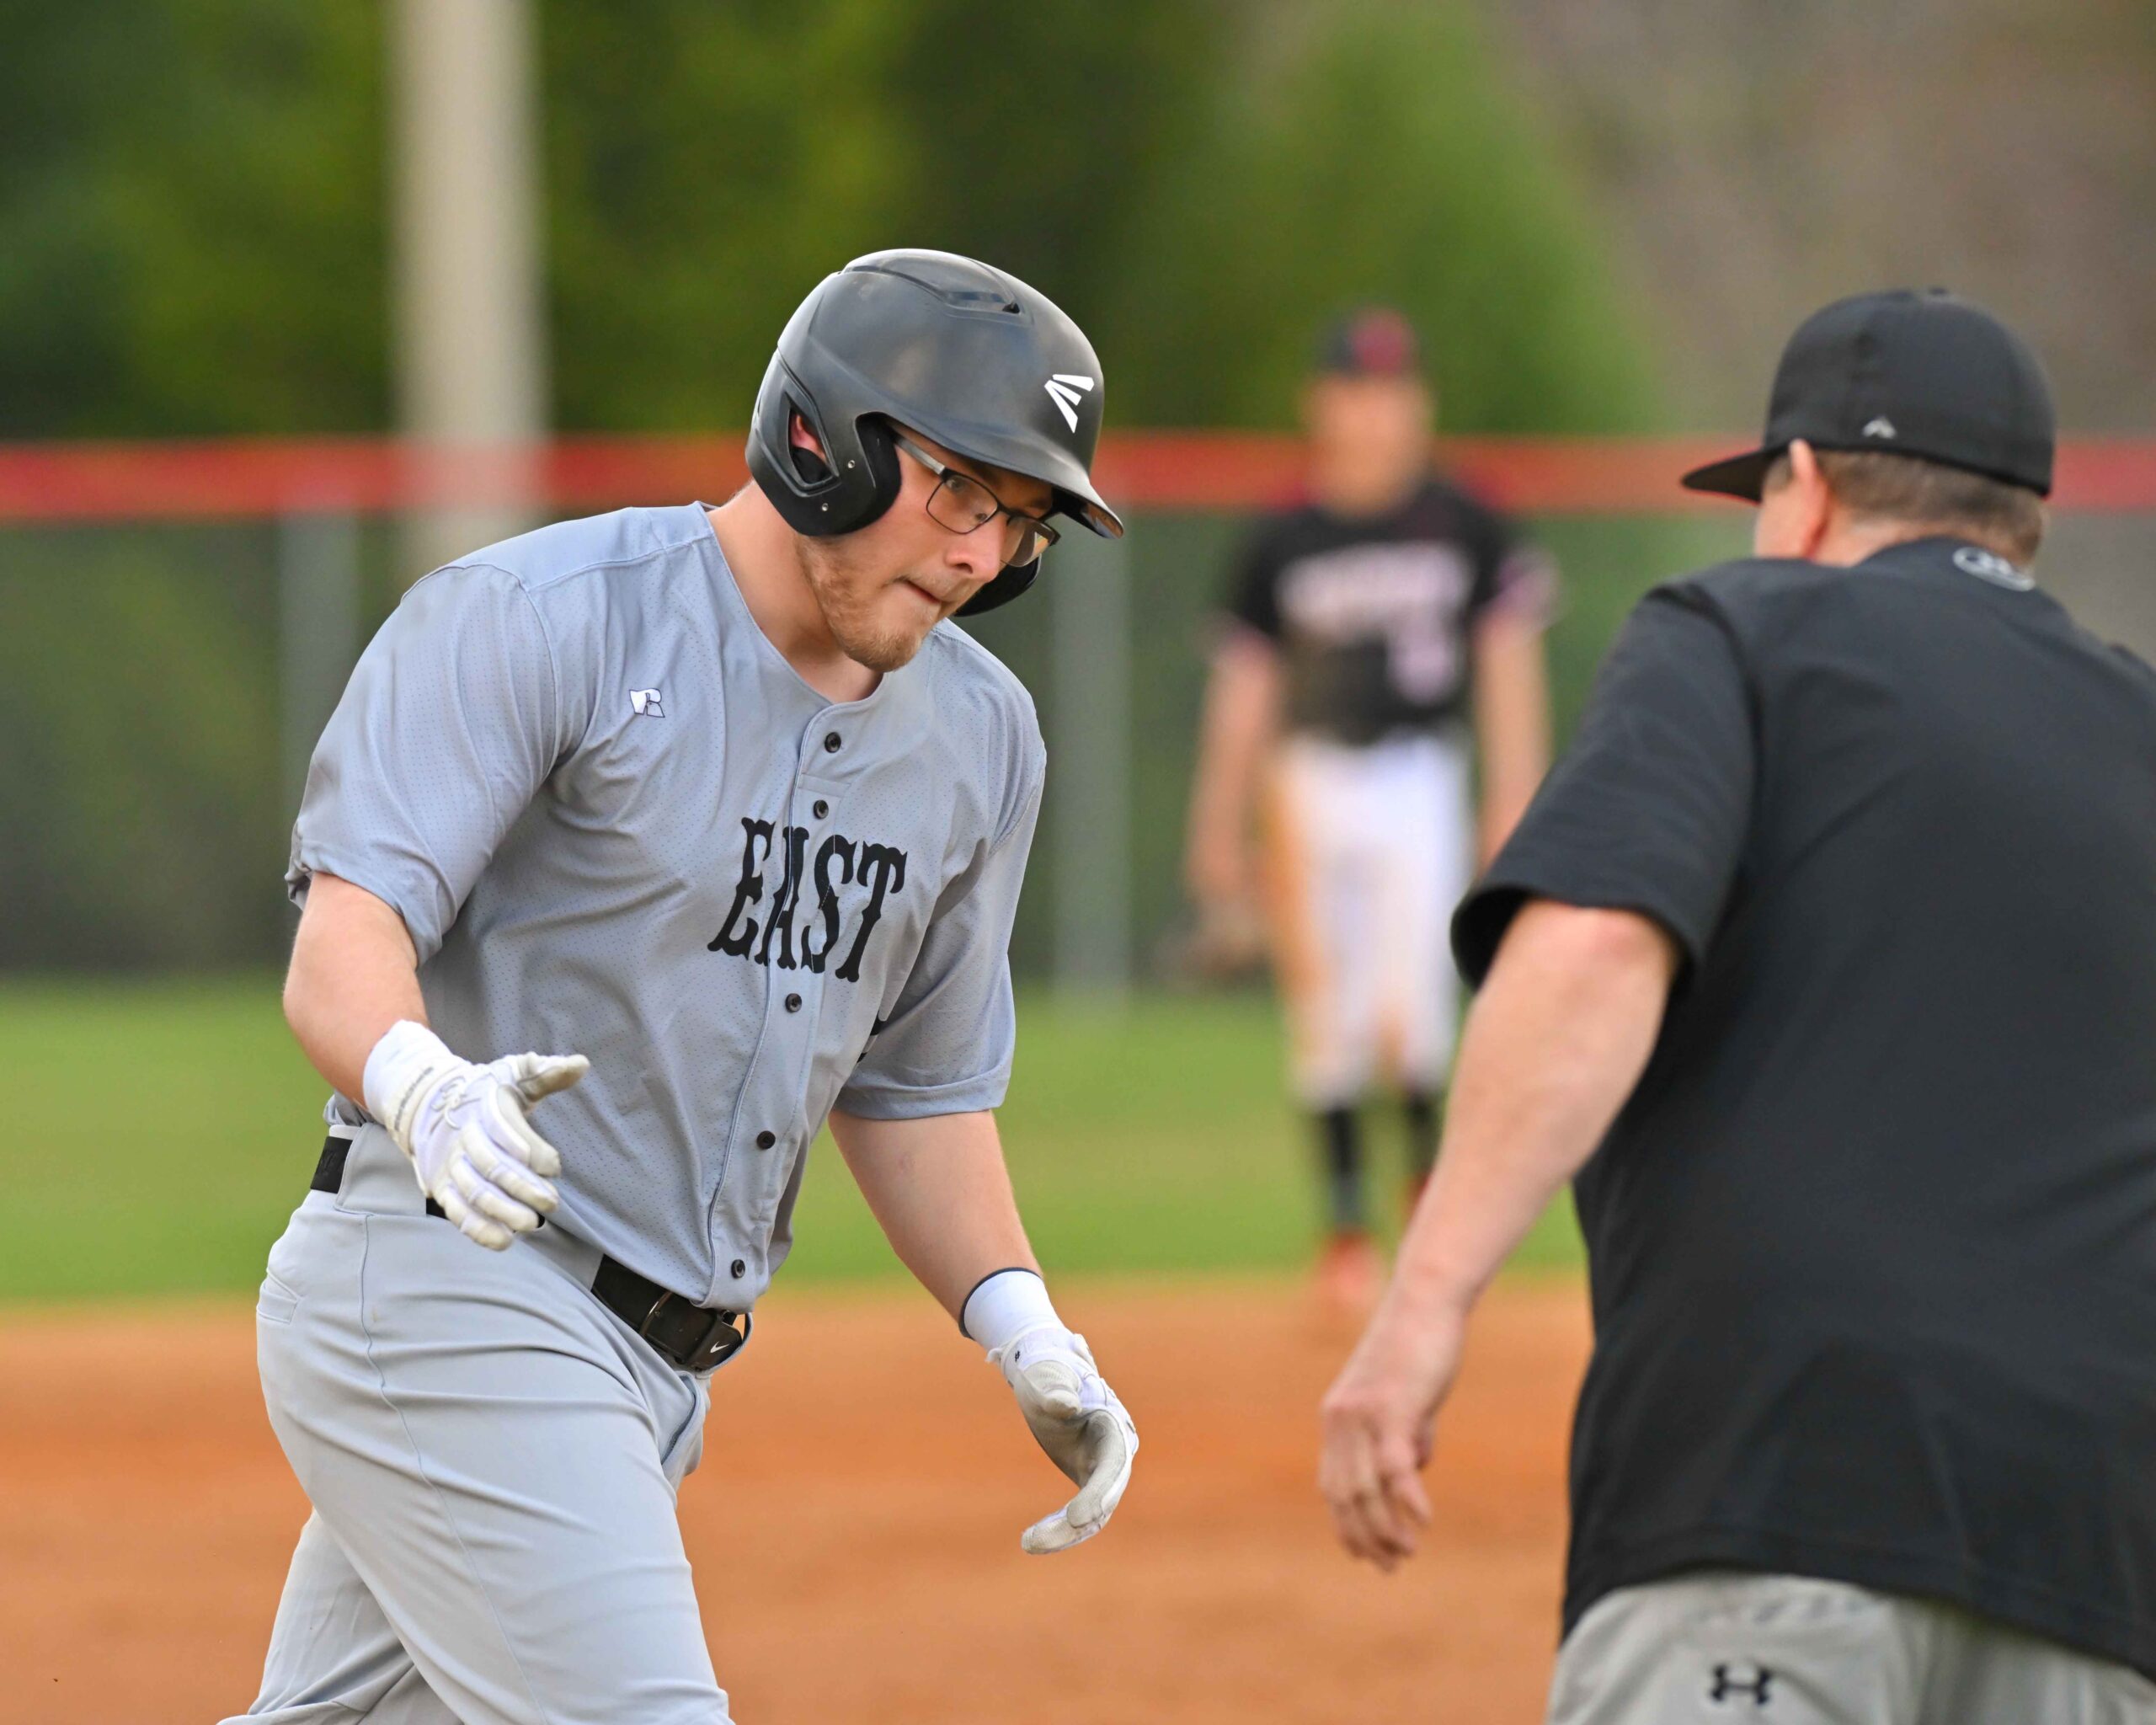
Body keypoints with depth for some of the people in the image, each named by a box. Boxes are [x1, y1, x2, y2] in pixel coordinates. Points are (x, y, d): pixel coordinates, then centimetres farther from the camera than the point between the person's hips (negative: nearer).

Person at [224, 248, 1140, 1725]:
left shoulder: (978, 735, 9)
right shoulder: (537, 622, -13)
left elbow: (917, 1079, 20)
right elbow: (343, 949, -22)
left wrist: (1023, 1328, 5)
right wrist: (427, 1091, -44)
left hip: (657, 1365, 8)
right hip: (448, 1295, -8)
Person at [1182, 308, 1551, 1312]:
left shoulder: (1464, 530, 4)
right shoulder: (1280, 548, 5)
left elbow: (1508, 663, 5)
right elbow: (1243, 691, 8)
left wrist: (1514, 796, -4)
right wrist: (1220, 839, 6)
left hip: (1420, 784, -1)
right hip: (1311, 788, 1)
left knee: (1409, 1020, -15)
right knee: (1326, 1022, 0)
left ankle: (1431, 1170, 11)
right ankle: (1346, 1223, 12)